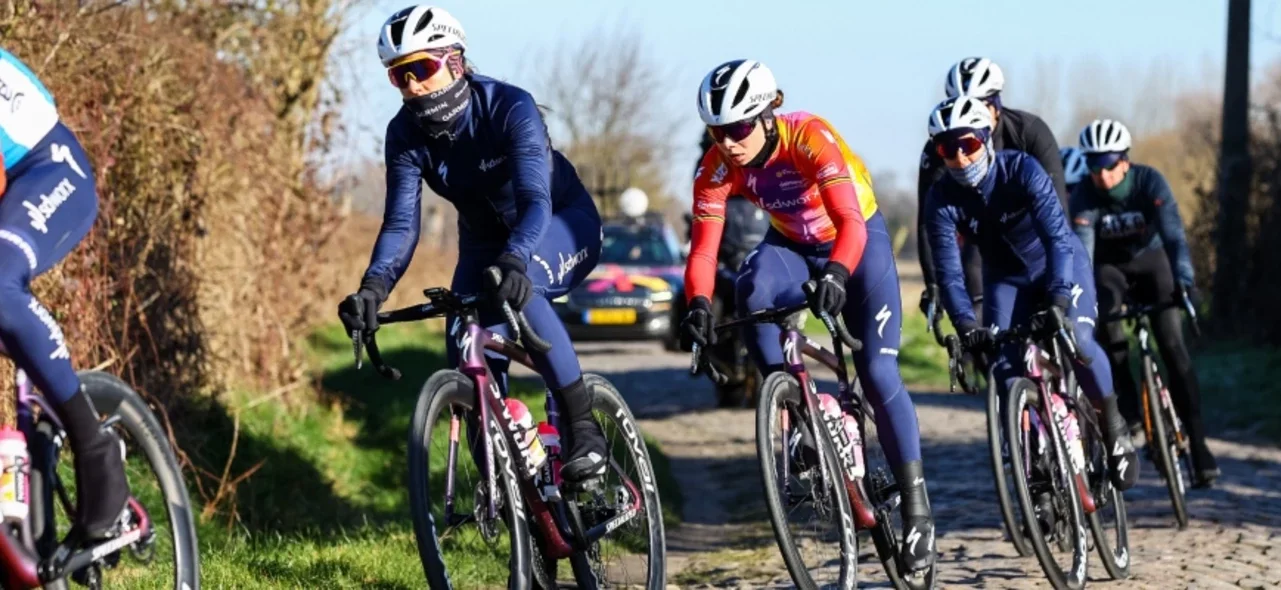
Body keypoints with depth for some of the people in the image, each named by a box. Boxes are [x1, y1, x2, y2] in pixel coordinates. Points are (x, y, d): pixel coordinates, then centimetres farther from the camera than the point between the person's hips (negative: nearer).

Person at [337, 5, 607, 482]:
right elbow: (401, 222, -23)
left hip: (562, 224, -5)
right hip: (486, 240, 5)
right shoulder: (406, 134, -17)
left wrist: (514, 261, -62)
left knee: (514, 288, -36)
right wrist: (373, 287, -43)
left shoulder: (510, 109, -30)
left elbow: (535, 201, -41)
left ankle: (584, 426, -27)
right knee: (469, 359, -12)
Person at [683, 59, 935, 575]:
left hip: (859, 240, -3)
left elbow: (850, 223, -43)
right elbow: (703, 247, -25)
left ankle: (917, 511, -4)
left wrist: (837, 273, -61)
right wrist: (698, 303, -44)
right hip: (791, 245, 3)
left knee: (877, 371, -14)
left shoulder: (810, 138, -33)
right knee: (752, 291, -32)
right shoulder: (716, 168, -21)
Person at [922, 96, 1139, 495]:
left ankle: (1114, 427, -5)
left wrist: (1059, 298, -51)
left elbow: (1057, 235, -37)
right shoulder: (941, 200, -22)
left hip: (1060, 265, -3)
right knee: (1005, 366, -17)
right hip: (1007, 278, 3)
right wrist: (966, 325, -42)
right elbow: (949, 271, -26)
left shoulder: (1022, 171, -30)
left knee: (1076, 339, -28)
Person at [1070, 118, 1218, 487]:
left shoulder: (1149, 182, -25)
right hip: (1111, 268, 1)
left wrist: (1184, 278, -51)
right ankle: (1129, 411, -19)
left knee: (1173, 346, -16)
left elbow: (1173, 232, -36)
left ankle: (1197, 443, -14)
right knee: (1105, 312, -32)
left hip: (1150, 261, -1)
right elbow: (1081, 250, -32)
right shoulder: (1085, 197, -23)